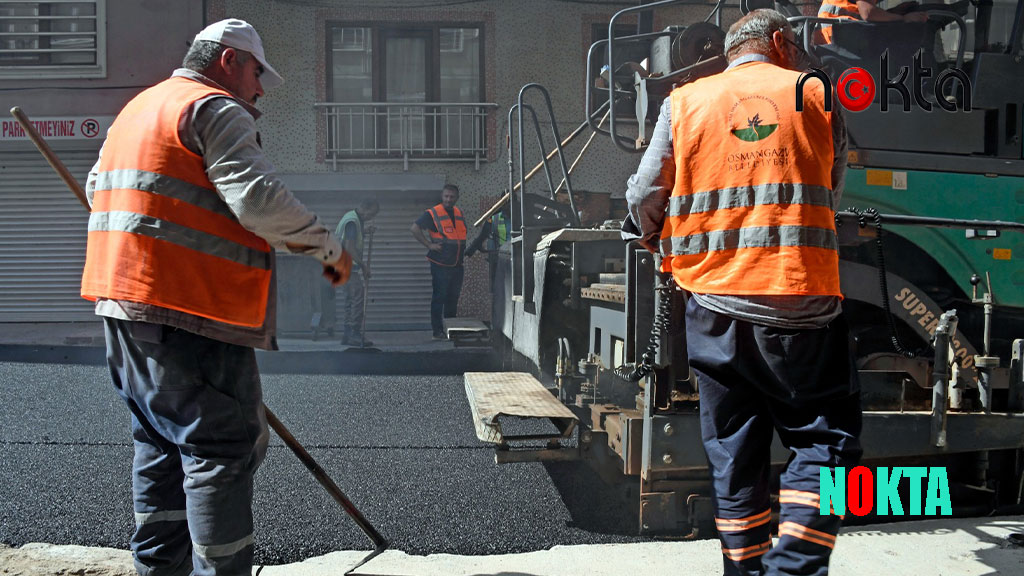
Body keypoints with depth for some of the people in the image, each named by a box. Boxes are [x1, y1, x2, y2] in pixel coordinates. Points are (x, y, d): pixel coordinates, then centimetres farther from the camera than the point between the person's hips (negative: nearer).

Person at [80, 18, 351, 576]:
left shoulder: (136, 108, 23)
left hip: (124, 305, 10)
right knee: (223, 446, -5)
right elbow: (259, 199, -20)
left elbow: (97, 187, 30)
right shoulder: (216, 110, -9)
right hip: (187, 312, -10)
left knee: (161, 444, 17)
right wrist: (327, 246, -10)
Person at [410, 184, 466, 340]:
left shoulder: (459, 213, 13)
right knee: (439, 298, -3)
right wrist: (429, 245, -15)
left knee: (453, 298, 11)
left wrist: (464, 254, 15)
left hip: (457, 266, 6)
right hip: (440, 265, -6)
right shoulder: (432, 214, -7)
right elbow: (414, 228, -13)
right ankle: (437, 331, 2)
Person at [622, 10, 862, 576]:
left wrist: (650, 237, 28)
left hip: (714, 302, 2)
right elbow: (831, 194, 14)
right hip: (800, 300, -2)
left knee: (733, 449, 13)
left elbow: (645, 198, 6)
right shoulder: (816, 97, 6)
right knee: (826, 439, 7)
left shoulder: (685, 102, 7)